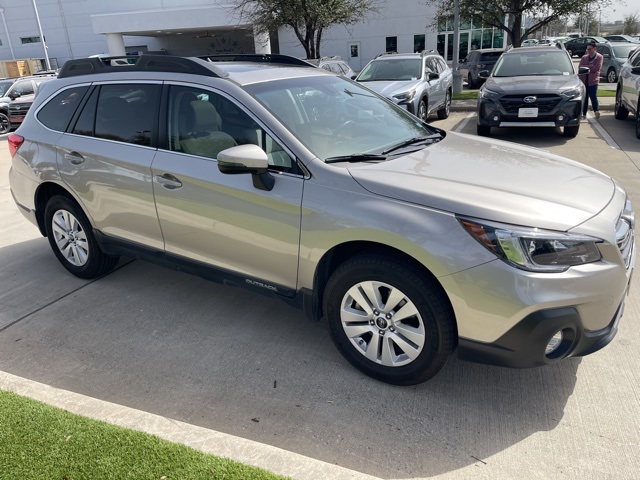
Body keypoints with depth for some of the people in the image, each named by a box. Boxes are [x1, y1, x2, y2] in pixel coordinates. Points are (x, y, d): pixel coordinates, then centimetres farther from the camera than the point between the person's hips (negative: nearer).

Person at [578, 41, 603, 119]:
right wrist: (590, 68, -10)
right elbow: (580, 67, 2)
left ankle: (596, 111, 0)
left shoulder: (599, 57, 1)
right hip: (584, 80, 4)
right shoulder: (584, 57, 13)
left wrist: (585, 67, -8)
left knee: (593, 96, -10)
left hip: (593, 80, -4)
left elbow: (597, 68, -11)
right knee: (584, 97, 5)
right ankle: (584, 114, 10)